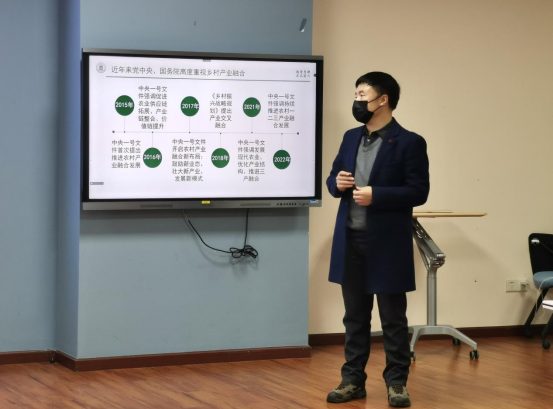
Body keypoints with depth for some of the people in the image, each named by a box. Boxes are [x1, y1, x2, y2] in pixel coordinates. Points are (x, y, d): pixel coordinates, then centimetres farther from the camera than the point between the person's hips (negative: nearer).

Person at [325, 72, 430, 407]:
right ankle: (353, 380, 19)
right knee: (355, 315, 12)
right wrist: (337, 183, -7)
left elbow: (419, 192, -12)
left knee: (393, 318, 4)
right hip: (351, 241, 6)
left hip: (387, 244, -6)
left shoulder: (410, 142, -8)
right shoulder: (351, 138, 11)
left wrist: (376, 195, -22)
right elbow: (334, 178, 18)